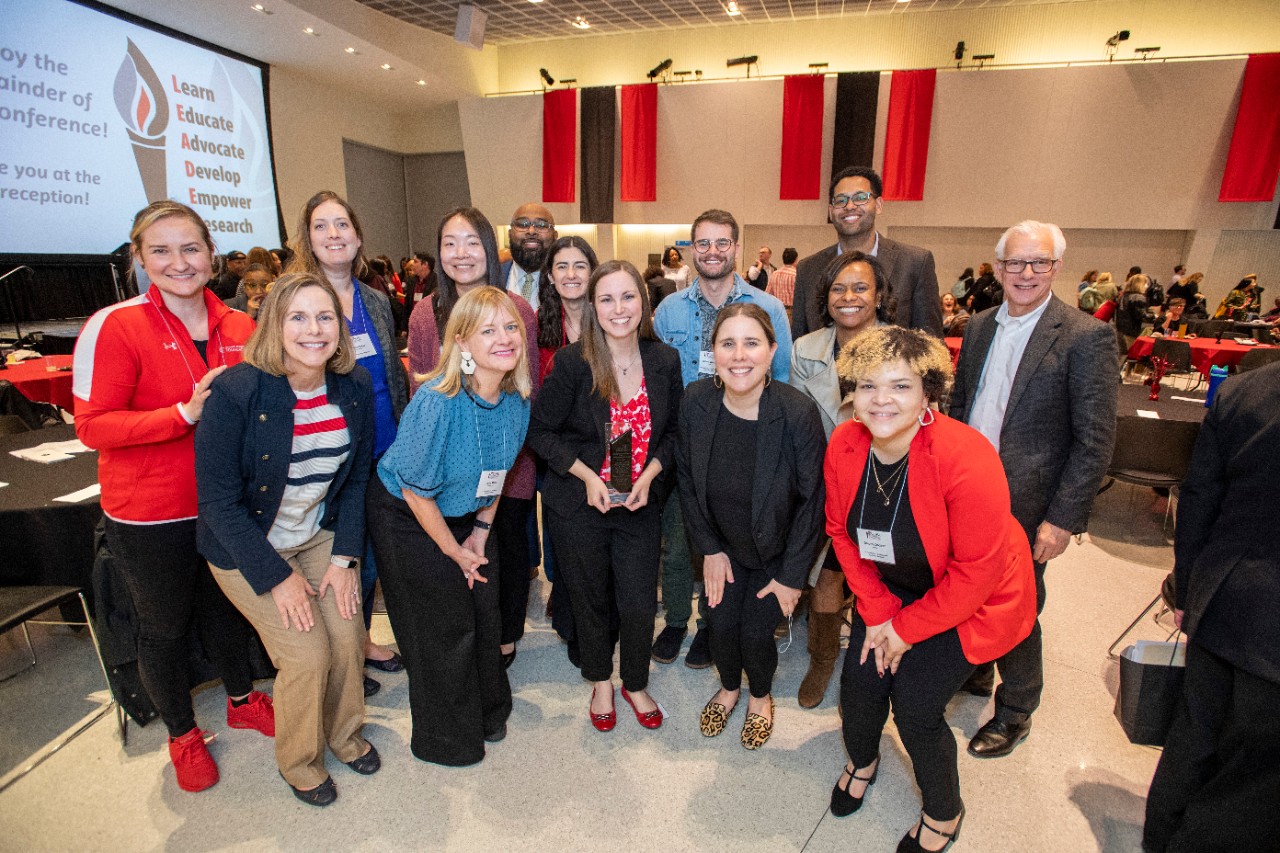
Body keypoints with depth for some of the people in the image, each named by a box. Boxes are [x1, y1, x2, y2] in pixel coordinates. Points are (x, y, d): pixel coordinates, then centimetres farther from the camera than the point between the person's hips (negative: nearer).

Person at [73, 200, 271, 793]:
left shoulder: (239, 327, -2)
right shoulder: (114, 327, -16)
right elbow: (92, 426, -18)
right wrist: (186, 413, -28)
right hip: (150, 518, -3)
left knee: (228, 609, 24)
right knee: (164, 628, 17)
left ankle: (242, 700, 48)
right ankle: (182, 733, 41)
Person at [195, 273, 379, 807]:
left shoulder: (354, 387, -9)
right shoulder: (235, 392, -24)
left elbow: (357, 477, 0)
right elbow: (219, 501, -19)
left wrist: (344, 558, -6)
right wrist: (278, 577, -18)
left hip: (320, 535, 4)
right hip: (246, 545, -4)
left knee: (347, 635, -5)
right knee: (307, 653, -9)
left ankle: (345, 732, 27)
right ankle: (298, 761, 21)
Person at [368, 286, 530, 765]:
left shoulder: (517, 398, -12)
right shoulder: (437, 401, -32)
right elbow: (416, 490, -23)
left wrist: (481, 531, 0)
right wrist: (453, 549, -11)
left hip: (467, 515, 6)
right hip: (407, 520, -6)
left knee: (485, 614, 12)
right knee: (445, 627, 4)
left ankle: (487, 711, 41)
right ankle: (446, 739, 30)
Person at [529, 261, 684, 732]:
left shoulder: (665, 361, -5)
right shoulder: (572, 362, -15)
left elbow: (673, 432, 5)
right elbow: (541, 430, -7)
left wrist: (648, 476, -11)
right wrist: (586, 475, -16)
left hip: (641, 504, 2)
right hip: (579, 504, -1)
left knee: (639, 604, 7)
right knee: (590, 600, 16)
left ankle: (636, 683, 38)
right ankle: (600, 682, 44)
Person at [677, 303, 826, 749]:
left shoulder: (799, 413, -29)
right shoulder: (696, 401, -19)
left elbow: (812, 500, -18)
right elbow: (687, 478, -5)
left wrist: (792, 576, -11)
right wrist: (709, 547, -2)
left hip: (777, 550, -2)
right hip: (724, 544, 3)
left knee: (756, 632, 2)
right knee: (720, 623, 6)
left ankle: (761, 697, 40)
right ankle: (729, 687, 43)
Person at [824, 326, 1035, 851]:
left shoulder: (966, 458, -33)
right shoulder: (844, 446, -17)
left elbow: (977, 570, -26)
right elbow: (843, 532, -3)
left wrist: (907, 628, -15)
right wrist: (877, 611, -7)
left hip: (967, 600, -4)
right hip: (892, 588, 5)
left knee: (914, 705, -5)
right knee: (860, 683, 2)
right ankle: (862, 762, 40)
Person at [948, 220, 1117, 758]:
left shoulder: (1086, 338, -12)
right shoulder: (979, 328, 5)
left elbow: (1096, 440, -13)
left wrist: (1064, 518, -15)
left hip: (1024, 503, -4)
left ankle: (1015, 712, 34)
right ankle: (974, 671, 46)